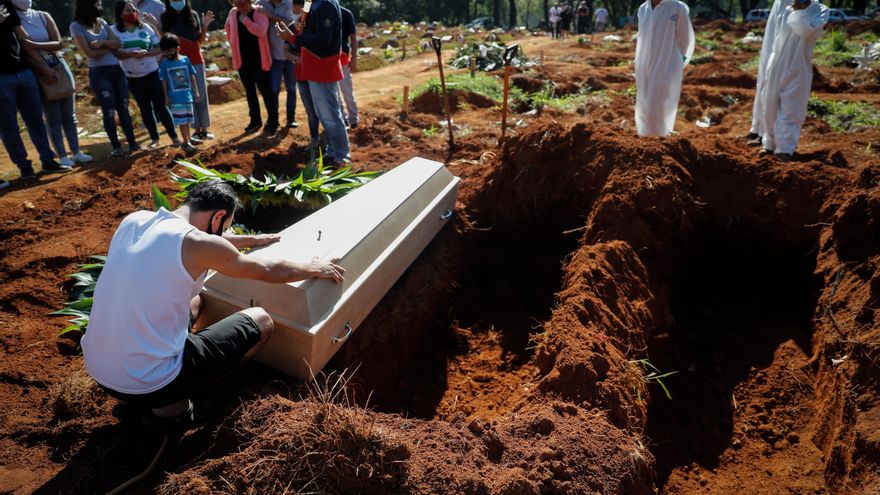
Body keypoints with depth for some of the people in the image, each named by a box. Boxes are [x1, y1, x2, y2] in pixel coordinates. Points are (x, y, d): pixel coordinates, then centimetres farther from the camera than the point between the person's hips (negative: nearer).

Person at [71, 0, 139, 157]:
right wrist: (110, 46, -3)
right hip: (99, 73, -5)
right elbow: (91, 53, -12)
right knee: (109, 112, 0)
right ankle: (116, 147, 8)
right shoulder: (76, 26, -5)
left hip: (117, 70, 5)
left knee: (123, 109, 5)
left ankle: (132, 143, 8)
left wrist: (103, 42, -14)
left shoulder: (102, 22, 12)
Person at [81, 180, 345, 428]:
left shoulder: (133, 219, 3)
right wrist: (315, 268, 15)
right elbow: (271, 271, -2)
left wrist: (252, 240, 33)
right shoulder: (197, 243, -17)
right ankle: (170, 404, 10)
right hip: (149, 384, -7)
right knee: (261, 321, 7)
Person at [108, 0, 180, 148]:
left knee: (160, 106, -2)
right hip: (133, 77, 1)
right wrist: (131, 54, -26)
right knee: (145, 108, 9)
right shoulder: (114, 30, -2)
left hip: (152, 73, -1)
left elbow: (159, 48, 0)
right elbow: (116, 53, -8)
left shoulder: (145, 27, -1)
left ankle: (174, 137, 5)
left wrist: (145, 53, -18)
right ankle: (154, 139, 18)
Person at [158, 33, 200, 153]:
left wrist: (196, 92, 6)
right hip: (175, 98, -2)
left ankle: (188, 140, 27)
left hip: (187, 95, 2)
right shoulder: (164, 64, -3)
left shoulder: (185, 60, 0)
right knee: (182, 120, -2)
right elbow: (164, 81, 0)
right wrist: (166, 97, -2)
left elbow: (192, 76, 7)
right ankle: (186, 142, 3)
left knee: (187, 119, 13)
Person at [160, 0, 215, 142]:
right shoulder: (164, 17, 2)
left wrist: (205, 26, -4)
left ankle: (205, 129, 9)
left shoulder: (193, 15, 5)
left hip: (196, 60, 1)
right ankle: (196, 130, 3)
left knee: (201, 95, 2)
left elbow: (200, 41, 8)